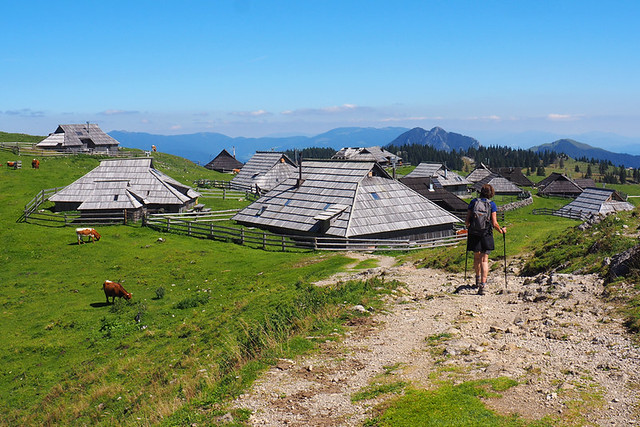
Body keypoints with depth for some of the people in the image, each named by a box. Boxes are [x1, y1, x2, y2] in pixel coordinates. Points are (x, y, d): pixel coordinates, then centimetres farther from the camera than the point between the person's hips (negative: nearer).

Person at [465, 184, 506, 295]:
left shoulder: (473, 202, 1)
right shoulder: (492, 204, -4)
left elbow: (467, 221, 1)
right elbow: (494, 223, -7)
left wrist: (468, 228, 22)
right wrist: (501, 230, 12)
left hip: (474, 234, 2)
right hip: (486, 235, -2)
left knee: (476, 257, 21)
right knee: (484, 260, 0)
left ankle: (478, 279, 39)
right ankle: (482, 285, -11)